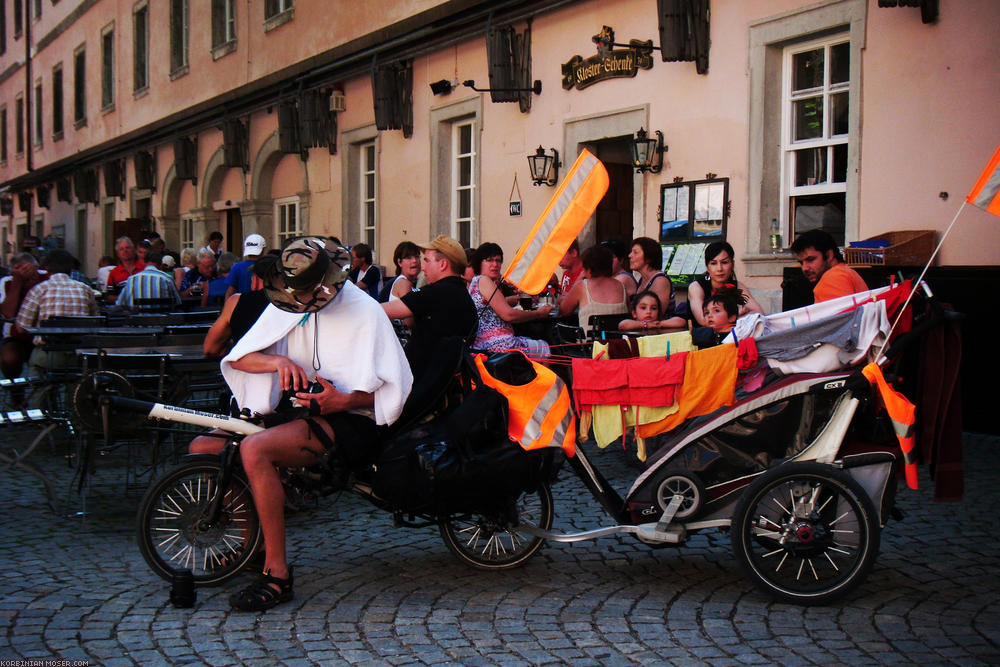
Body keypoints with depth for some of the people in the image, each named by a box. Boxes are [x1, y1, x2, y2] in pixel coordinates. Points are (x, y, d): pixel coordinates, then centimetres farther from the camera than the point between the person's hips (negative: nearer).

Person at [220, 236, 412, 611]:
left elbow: (395, 387, -11)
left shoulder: (363, 311, -9)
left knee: (255, 450, -31)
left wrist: (344, 401, -27)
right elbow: (237, 359, 2)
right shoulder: (285, 304, 8)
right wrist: (278, 361, -18)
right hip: (299, 410, 8)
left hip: (350, 422, -7)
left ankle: (277, 573, -24)